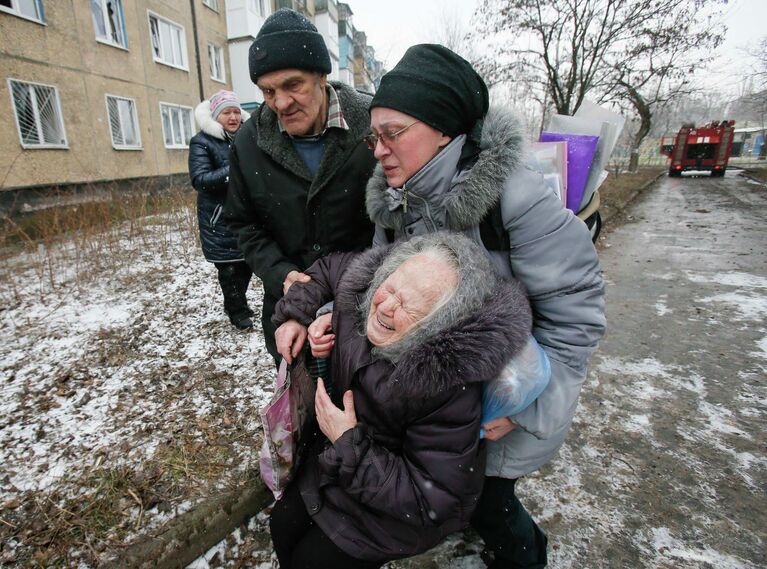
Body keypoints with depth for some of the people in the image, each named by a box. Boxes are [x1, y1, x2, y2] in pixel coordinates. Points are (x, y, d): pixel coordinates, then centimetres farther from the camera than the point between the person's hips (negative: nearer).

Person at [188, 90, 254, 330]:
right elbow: (200, 180, -14)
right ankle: (238, 312, 19)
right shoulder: (202, 142, -5)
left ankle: (237, 305, 32)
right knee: (229, 267, 1)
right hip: (220, 219, -5)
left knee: (247, 262, 10)